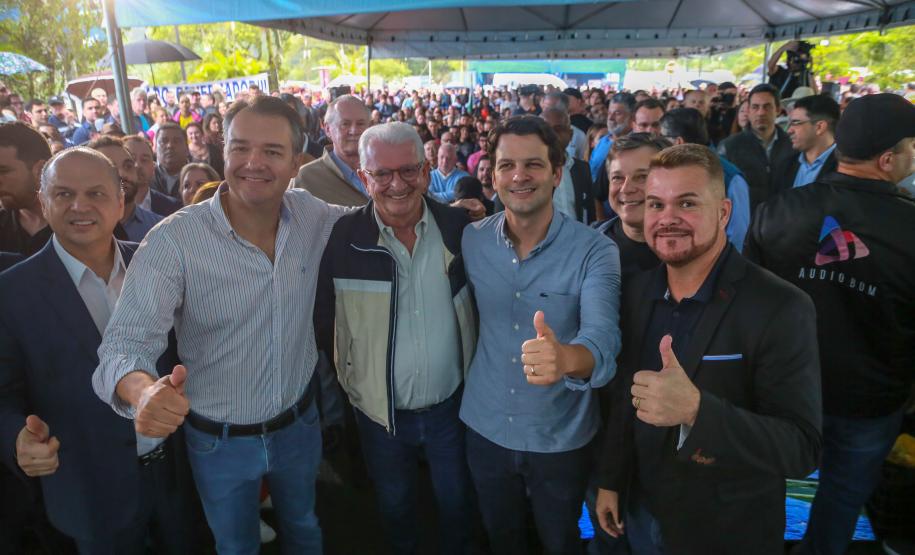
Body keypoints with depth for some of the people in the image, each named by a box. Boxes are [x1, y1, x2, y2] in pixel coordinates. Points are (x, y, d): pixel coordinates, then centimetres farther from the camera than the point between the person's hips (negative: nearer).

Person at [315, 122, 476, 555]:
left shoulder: (458, 227, -10)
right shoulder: (340, 239, -15)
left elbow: (479, 303, 1)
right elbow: (322, 322, -8)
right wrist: (337, 383, -6)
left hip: (451, 405, 1)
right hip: (379, 411, -1)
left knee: (456, 502, 23)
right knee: (394, 505, 24)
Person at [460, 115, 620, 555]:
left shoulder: (594, 251, -18)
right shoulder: (471, 240, -7)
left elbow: (602, 338, -33)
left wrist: (565, 357, -53)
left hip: (562, 439, -2)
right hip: (485, 429, 3)